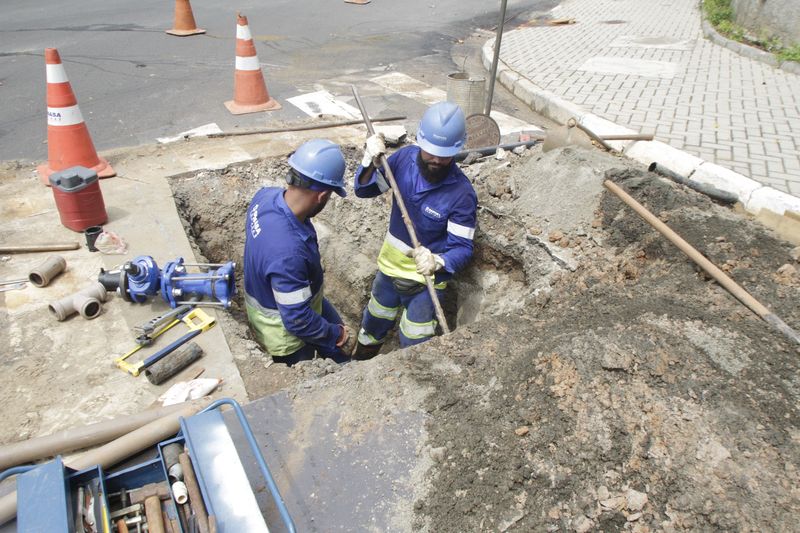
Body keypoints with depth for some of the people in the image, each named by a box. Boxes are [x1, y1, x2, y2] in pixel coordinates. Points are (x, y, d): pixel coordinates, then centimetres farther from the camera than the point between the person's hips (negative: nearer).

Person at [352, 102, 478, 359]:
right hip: (390, 265, 5)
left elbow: (462, 248, -22)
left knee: (415, 346, 8)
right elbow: (364, 190, -5)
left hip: (425, 278, -5)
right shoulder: (404, 157, -13)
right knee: (373, 327, 27)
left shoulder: (462, 193, -26)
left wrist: (437, 262, -43)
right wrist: (371, 163, -25)